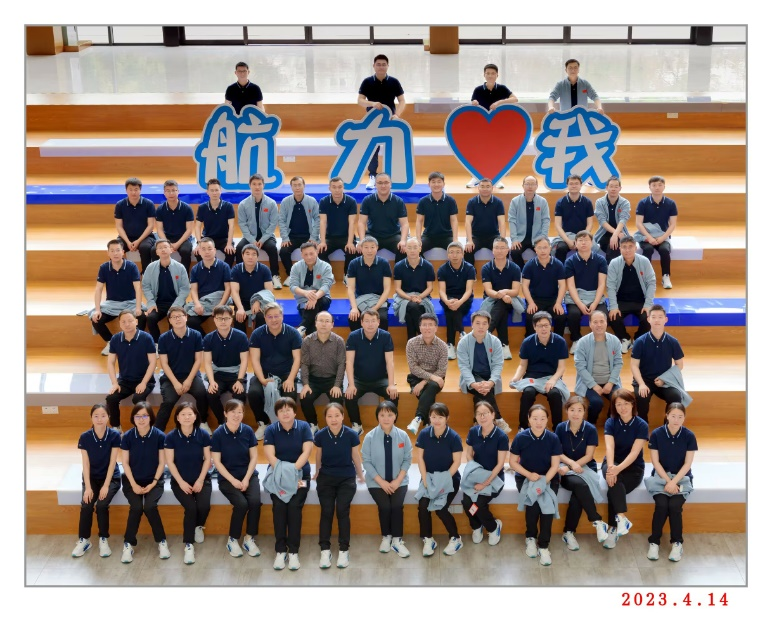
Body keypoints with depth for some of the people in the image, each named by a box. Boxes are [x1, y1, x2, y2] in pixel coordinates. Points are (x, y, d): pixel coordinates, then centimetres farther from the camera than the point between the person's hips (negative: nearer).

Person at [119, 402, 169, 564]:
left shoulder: (159, 436, -9)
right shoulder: (127, 437, -6)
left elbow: (162, 463, -4)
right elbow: (125, 463, -3)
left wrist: (153, 483, -12)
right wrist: (134, 485, -11)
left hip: (153, 480, -1)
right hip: (132, 480, 1)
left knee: (149, 506, -26)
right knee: (136, 507, -25)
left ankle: (162, 542, -8)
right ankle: (128, 544, -9)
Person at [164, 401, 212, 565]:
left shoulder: (203, 435, -5)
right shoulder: (171, 437, -8)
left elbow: (207, 459, -1)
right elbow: (170, 462, -6)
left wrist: (200, 480, -11)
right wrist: (181, 482, -13)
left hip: (201, 479, 1)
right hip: (180, 481, -1)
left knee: (204, 506, -23)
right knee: (191, 508, -26)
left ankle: (199, 527, 12)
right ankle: (188, 545, -13)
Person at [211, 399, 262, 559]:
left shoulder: (248, 431, -2)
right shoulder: (218, 434, -9)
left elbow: (254, 457, 1)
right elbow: (217, 462, -8)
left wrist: (246, 479, -11)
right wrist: (233, 480, -15)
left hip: (248, 475, 2)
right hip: (227, 477, -2)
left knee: (255, 501, -25)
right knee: (241, 504, -26)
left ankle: (249, 538, -6)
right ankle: (232, 540, -5)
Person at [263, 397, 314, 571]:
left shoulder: (303, 427, -1)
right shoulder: (271, 430, 0)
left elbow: (306, 452, -9)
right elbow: (270, 455, -9)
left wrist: (293, 471, -21)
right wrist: (283, 473, -21)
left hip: (300, 474, 0)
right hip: (277, 475, 0)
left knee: (294, 506, -23)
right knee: (279, 506, -23)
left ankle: (293, 551, -16)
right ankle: (280, 551, -15)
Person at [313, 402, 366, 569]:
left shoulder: (351, 435, -13)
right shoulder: (320, 435, -10)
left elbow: (356, 456, 3)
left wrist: (360, 475, 15)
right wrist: (317, 473, 24)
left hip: (347, 478, -1)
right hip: (326, 478, 1)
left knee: (342, 511, -14)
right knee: (326, 512, -11)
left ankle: (343, 551, -4)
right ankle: (325, 551, -5)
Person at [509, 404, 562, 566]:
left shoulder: (553, 438, -10)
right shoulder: (521, 437, -11)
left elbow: (555, 465, -7)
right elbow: (513, 462, -4)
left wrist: (543, 482, -22)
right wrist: (529, 475, -18)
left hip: (548, 477, 1)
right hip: (525, 477, 0)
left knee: (547, 503, -27)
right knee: (532, 502, -28)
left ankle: (543, 545, -13)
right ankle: (530, 538, -1)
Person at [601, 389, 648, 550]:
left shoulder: (642, 425, -10)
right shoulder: (610, 423, -3)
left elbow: (634, 452, -20)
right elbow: (609, 447, -18)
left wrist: (618, 469, -36)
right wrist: (611, 467, -39)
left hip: (633, 467, -2)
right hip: (612, 464, 2)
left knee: (613, 487, -30)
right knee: (614, 480, -35)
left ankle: (612, 528, -22)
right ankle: (622, 518, -41)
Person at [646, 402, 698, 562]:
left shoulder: (689, 436, -6)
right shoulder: (656, 434, -7)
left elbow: (688, 463, -7)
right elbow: (655, 462, -6)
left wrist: (674, 482, -17)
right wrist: (667, 481, -15)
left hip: (682, 477, 0)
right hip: (660, 476, 0)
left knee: (675, 505, -24)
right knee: (661, 505, -25)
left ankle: (677, 542, -6)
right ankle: (654, 542, -9)